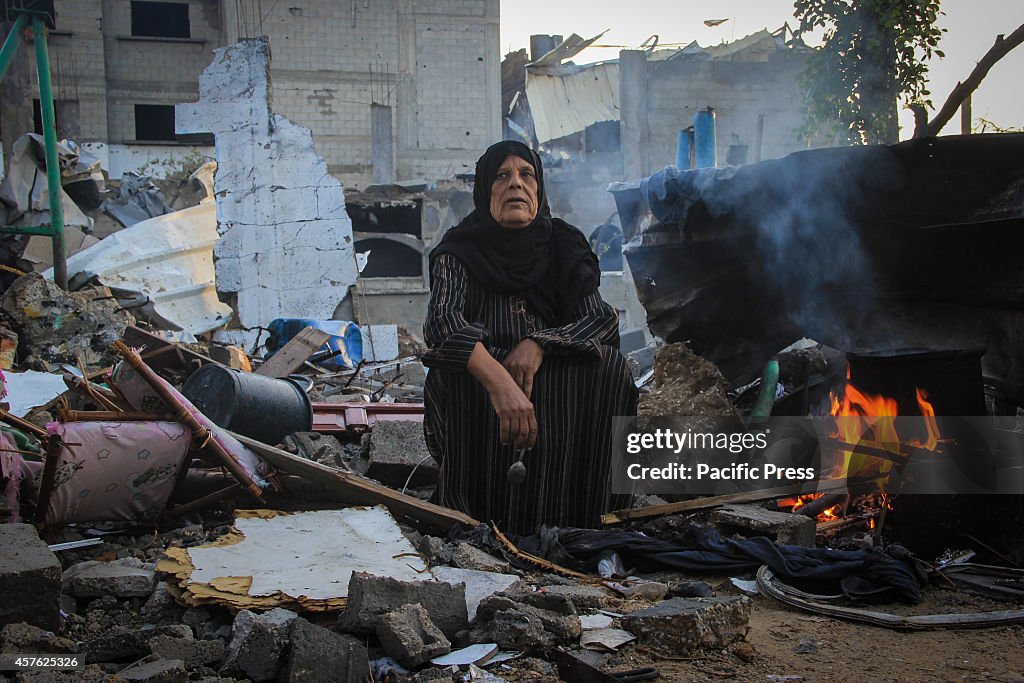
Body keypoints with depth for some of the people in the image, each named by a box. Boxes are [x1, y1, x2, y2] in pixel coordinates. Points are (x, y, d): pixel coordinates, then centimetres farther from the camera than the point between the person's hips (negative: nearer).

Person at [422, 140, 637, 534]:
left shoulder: (562, 248, 4)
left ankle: (578, 512, -20)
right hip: (476, 393, -2)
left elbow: (604, 320, -7)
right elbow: (443, 322, -23)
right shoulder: (460, 253, -5)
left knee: (609, 367, -24)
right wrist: (499, 382, -43)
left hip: (560, 390, 2)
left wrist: (541, 344, -28)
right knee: (453, 369, -33)